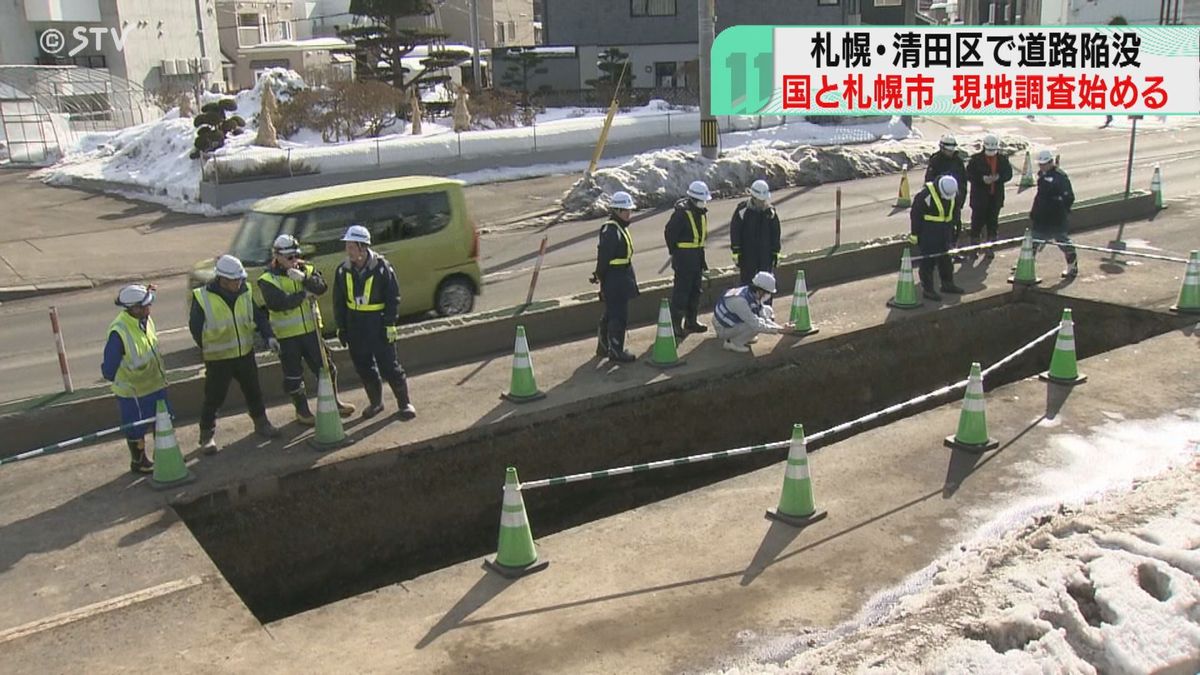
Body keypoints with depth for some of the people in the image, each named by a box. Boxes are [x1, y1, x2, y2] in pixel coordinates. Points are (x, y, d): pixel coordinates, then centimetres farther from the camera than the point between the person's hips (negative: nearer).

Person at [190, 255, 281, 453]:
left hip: (245, 354, 5)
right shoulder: (203, 298, -15)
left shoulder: (245, 293, -2)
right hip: (218, 359, -4)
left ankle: (261, 423, 36)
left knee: (253, 391, 17)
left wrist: (269, 336, -10)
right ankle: (207, 436, 16)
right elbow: (195, 328, -5)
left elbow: (259, 316, 5)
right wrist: (209, 349, -1)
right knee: (214, 397, 2)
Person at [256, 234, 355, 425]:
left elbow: (322, 286, -12)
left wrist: (304, 278, -28)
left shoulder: (307, 270, 4)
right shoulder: (268, 280, -8)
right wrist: (304, 294, -16)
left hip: (311, 330, 4)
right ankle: (302, 410, 20)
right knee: (293, 376, 5)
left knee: (326, 366, 11)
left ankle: (334, 402, 29)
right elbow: (278, 302, -23)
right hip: (286, 335, -4)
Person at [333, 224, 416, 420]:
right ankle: (375, 402, 30)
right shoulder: (343, 270, 0)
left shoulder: (381, 267, -13)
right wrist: (341, 327, 7)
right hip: (355, 326, 5)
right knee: (363, 367, 13)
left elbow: (393, 297, -7)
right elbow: (338, 301, 9)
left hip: (378, 324, -5)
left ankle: (404, 403, 14)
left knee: (389, 366, 0)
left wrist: (390, 324, -11)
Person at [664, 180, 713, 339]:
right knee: (681, 291, -7)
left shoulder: (702, 212, 10)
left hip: (697, 256, 9)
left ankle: (691, 321, 24)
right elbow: (669, 232, -15)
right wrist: (675, 252, -11)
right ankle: (676, 324, -2)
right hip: (684, 258, -9)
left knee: (695, 290, 14)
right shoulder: (682, 213, -17)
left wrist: (700, 250, 16)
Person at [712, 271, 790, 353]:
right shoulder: (741, 300, -36)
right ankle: (732, 343, -7)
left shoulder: (755, 294, -9)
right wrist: (777, 330, -26)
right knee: (755, 326, -29)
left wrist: (780, 327, -13)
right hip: (723, 328, -9)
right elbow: (756, 325, -33)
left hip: (735, 320, 9)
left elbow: (764, 318, 0)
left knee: (768, 310, 4)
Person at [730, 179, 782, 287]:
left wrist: (775, 253, 7)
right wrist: (736, 253, -9)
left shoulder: (770, 212, 2)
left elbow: (775, 234, 9)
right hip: (747, 255, -3)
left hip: (766, 255, 3)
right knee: (747, 282, 1)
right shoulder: (742, 210, -9)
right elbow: (734, 232, -6)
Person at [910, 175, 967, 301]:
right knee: (928, 260, -3)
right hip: (928, 233, -7)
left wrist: (951, 228, 20)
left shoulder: (953, 194, 0)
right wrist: (915, 234, -14)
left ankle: (947, 283, 29)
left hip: (944, 232, 7)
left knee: (945, 258, 16)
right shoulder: (925, 195, -23)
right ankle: (927, 289, 4)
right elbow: (915, 214, -17)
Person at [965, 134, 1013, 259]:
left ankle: (990, 248, 19)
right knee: (978, 221, 0)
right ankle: (974, 247, 11)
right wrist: (982, 179, -22)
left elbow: (1008, 174, 6)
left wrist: (998, 177, -14)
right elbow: (969, 174, -8)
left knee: (993, 222, 9)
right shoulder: (976, 159, -5)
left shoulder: (1003, 160, 6)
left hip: (996, 197, 3)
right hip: (980, 196, -3)